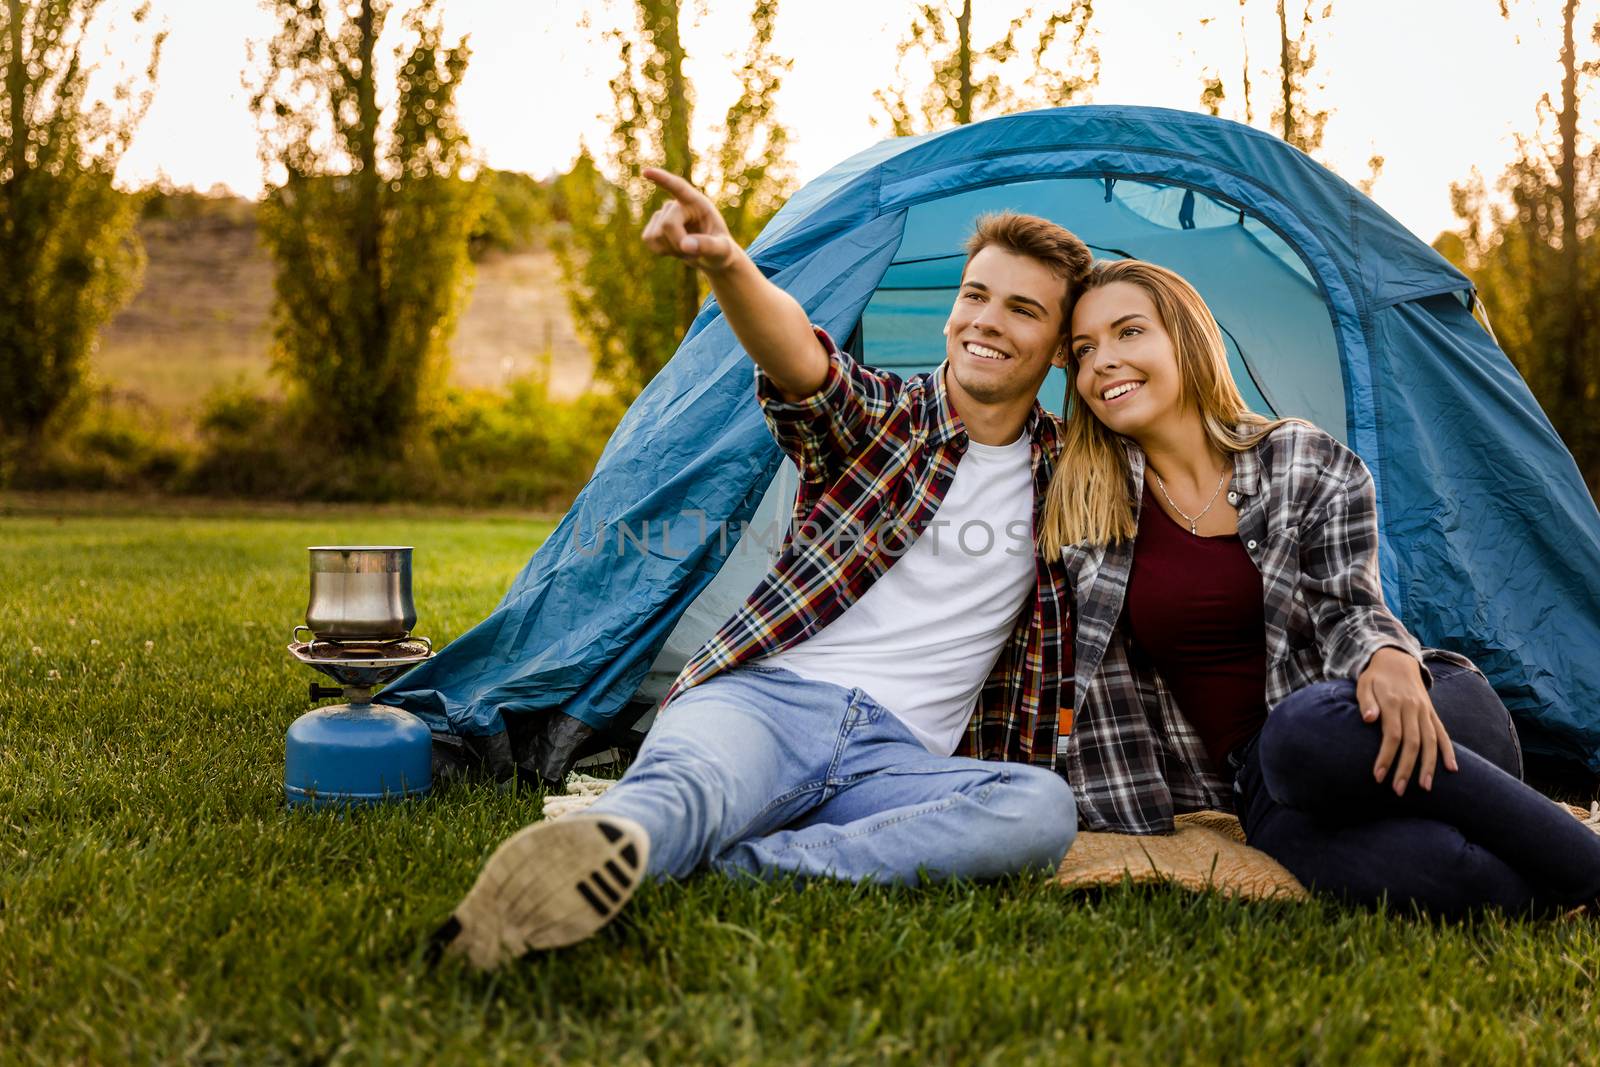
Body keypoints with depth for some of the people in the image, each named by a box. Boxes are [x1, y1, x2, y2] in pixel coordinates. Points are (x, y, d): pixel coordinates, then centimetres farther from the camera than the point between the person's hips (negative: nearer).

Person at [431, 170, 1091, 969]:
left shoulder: (1064, 475, 16)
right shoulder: (882, 417, 7)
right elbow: (796, 357, -18)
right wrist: (726, 264, -38)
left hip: (897, 755, 2)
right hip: (769, 696, -2)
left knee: (1044, 808, -31)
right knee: (684, 786, -37)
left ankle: (736, 864, -40)